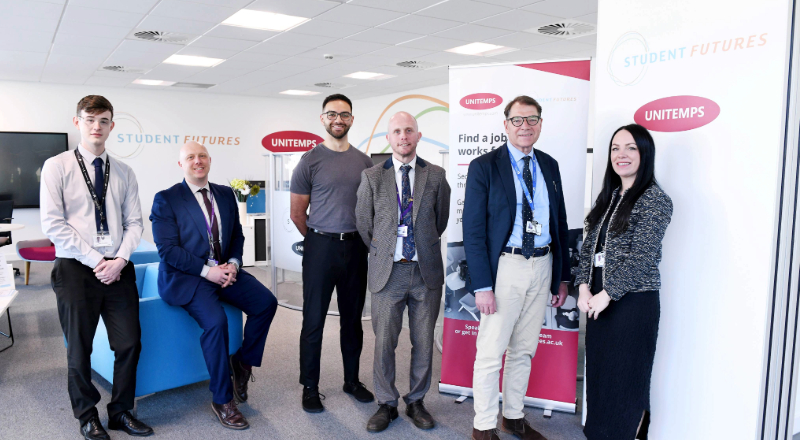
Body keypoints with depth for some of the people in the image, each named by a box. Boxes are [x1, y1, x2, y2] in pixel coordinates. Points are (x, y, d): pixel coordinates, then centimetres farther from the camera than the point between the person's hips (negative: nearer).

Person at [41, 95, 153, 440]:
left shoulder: (124, 172, 9)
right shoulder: (57, 166, -2)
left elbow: (134, 222, 6)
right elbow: (53, 224, -9)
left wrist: (120, 259, -10)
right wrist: (96, 261, -14)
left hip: (118, 269, 3)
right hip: (76, 269, -3)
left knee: (130, 343, 5)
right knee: (79, 348, 8)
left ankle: (121, 412, 25)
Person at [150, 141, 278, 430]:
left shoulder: (226, 195, 11)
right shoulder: (166, 199, -5)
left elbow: (237, 235, 14)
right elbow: (167, 249, -11)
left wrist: (233, 263, -7)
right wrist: (206, 271, -18)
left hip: (224, 269, 6)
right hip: (185, 276, -5)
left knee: (266, 302, -15)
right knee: (216, 321, -28)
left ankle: (242, 362, 9)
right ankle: (222, 400, -10)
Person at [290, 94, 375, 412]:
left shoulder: (364, 161, 8)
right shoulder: (311, 160, -4)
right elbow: (297, 213, -1)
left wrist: (360, 237, 6)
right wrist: (320, 239, 5)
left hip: (356, 247, 4)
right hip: (320, 248, -4)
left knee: (352, 318, 14)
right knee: (314, 320, 3)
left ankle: (352, 380, 29)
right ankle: (310, 387, 17)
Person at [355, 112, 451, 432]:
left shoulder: (436, 176, 4)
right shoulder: (371, 177, 2)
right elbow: (363, 223, 10)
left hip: (426, 272, 1)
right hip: (388, 273, -1)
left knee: (423, 343, 9)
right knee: (383, 343, 4)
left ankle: (416, 402, 28)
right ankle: (387, 404, 23)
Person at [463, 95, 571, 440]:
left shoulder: (549, 166, 11)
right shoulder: (484, 166, -5)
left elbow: (560, 222, 14)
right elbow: (473, 229, -9)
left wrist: (562, 277, 11)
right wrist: (482, 285, -15)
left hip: (542, 266, 5)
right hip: (505, 266, -5)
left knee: (524, 350, 16)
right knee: (491, 352, 0)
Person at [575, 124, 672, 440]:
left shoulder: (655, 199, -10)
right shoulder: (608, 197, 12)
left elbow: (641, 256, -16)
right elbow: (590, 245, 10)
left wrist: (607, 294, -15)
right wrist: (584, 287, -2)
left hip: (633, 301, -7)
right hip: (599, 298, 7)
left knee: (627, 376, 4)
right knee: (599, 372, 15)